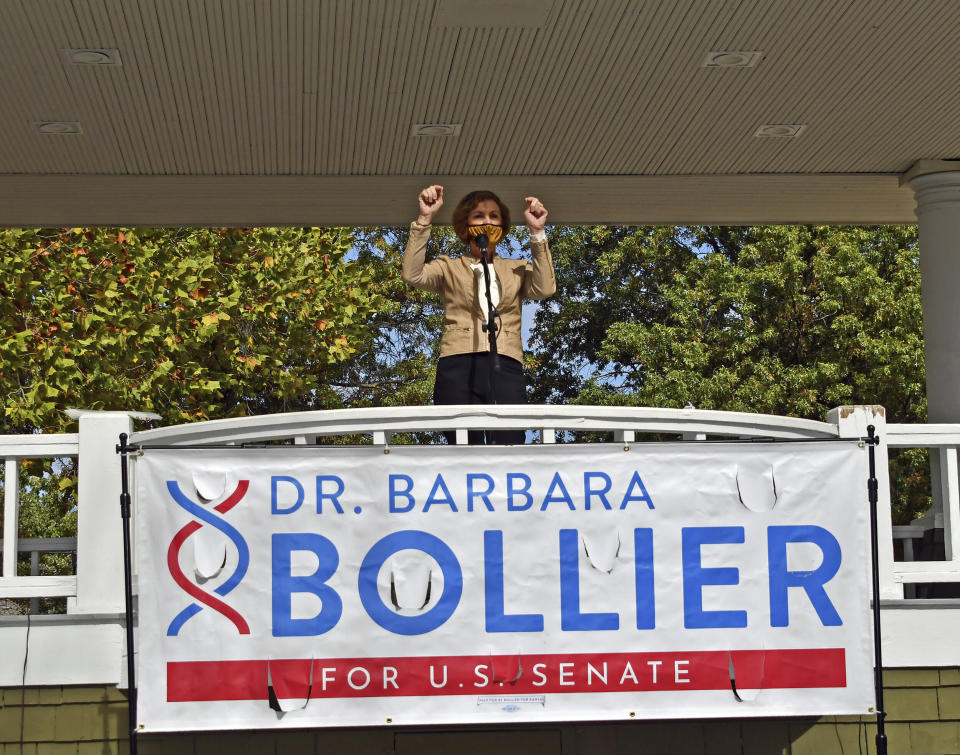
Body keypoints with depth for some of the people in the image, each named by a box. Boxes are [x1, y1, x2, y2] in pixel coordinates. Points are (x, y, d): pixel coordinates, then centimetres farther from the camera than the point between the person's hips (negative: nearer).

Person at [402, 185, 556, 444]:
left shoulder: (517, 269, 24)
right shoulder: (449, 268, 20)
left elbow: (544, 288, 4)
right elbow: (413, 274, 1)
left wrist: (537, 233, 0)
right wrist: (424, 220, -4)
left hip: (506, 367, 1)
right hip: (458, 366, -1)